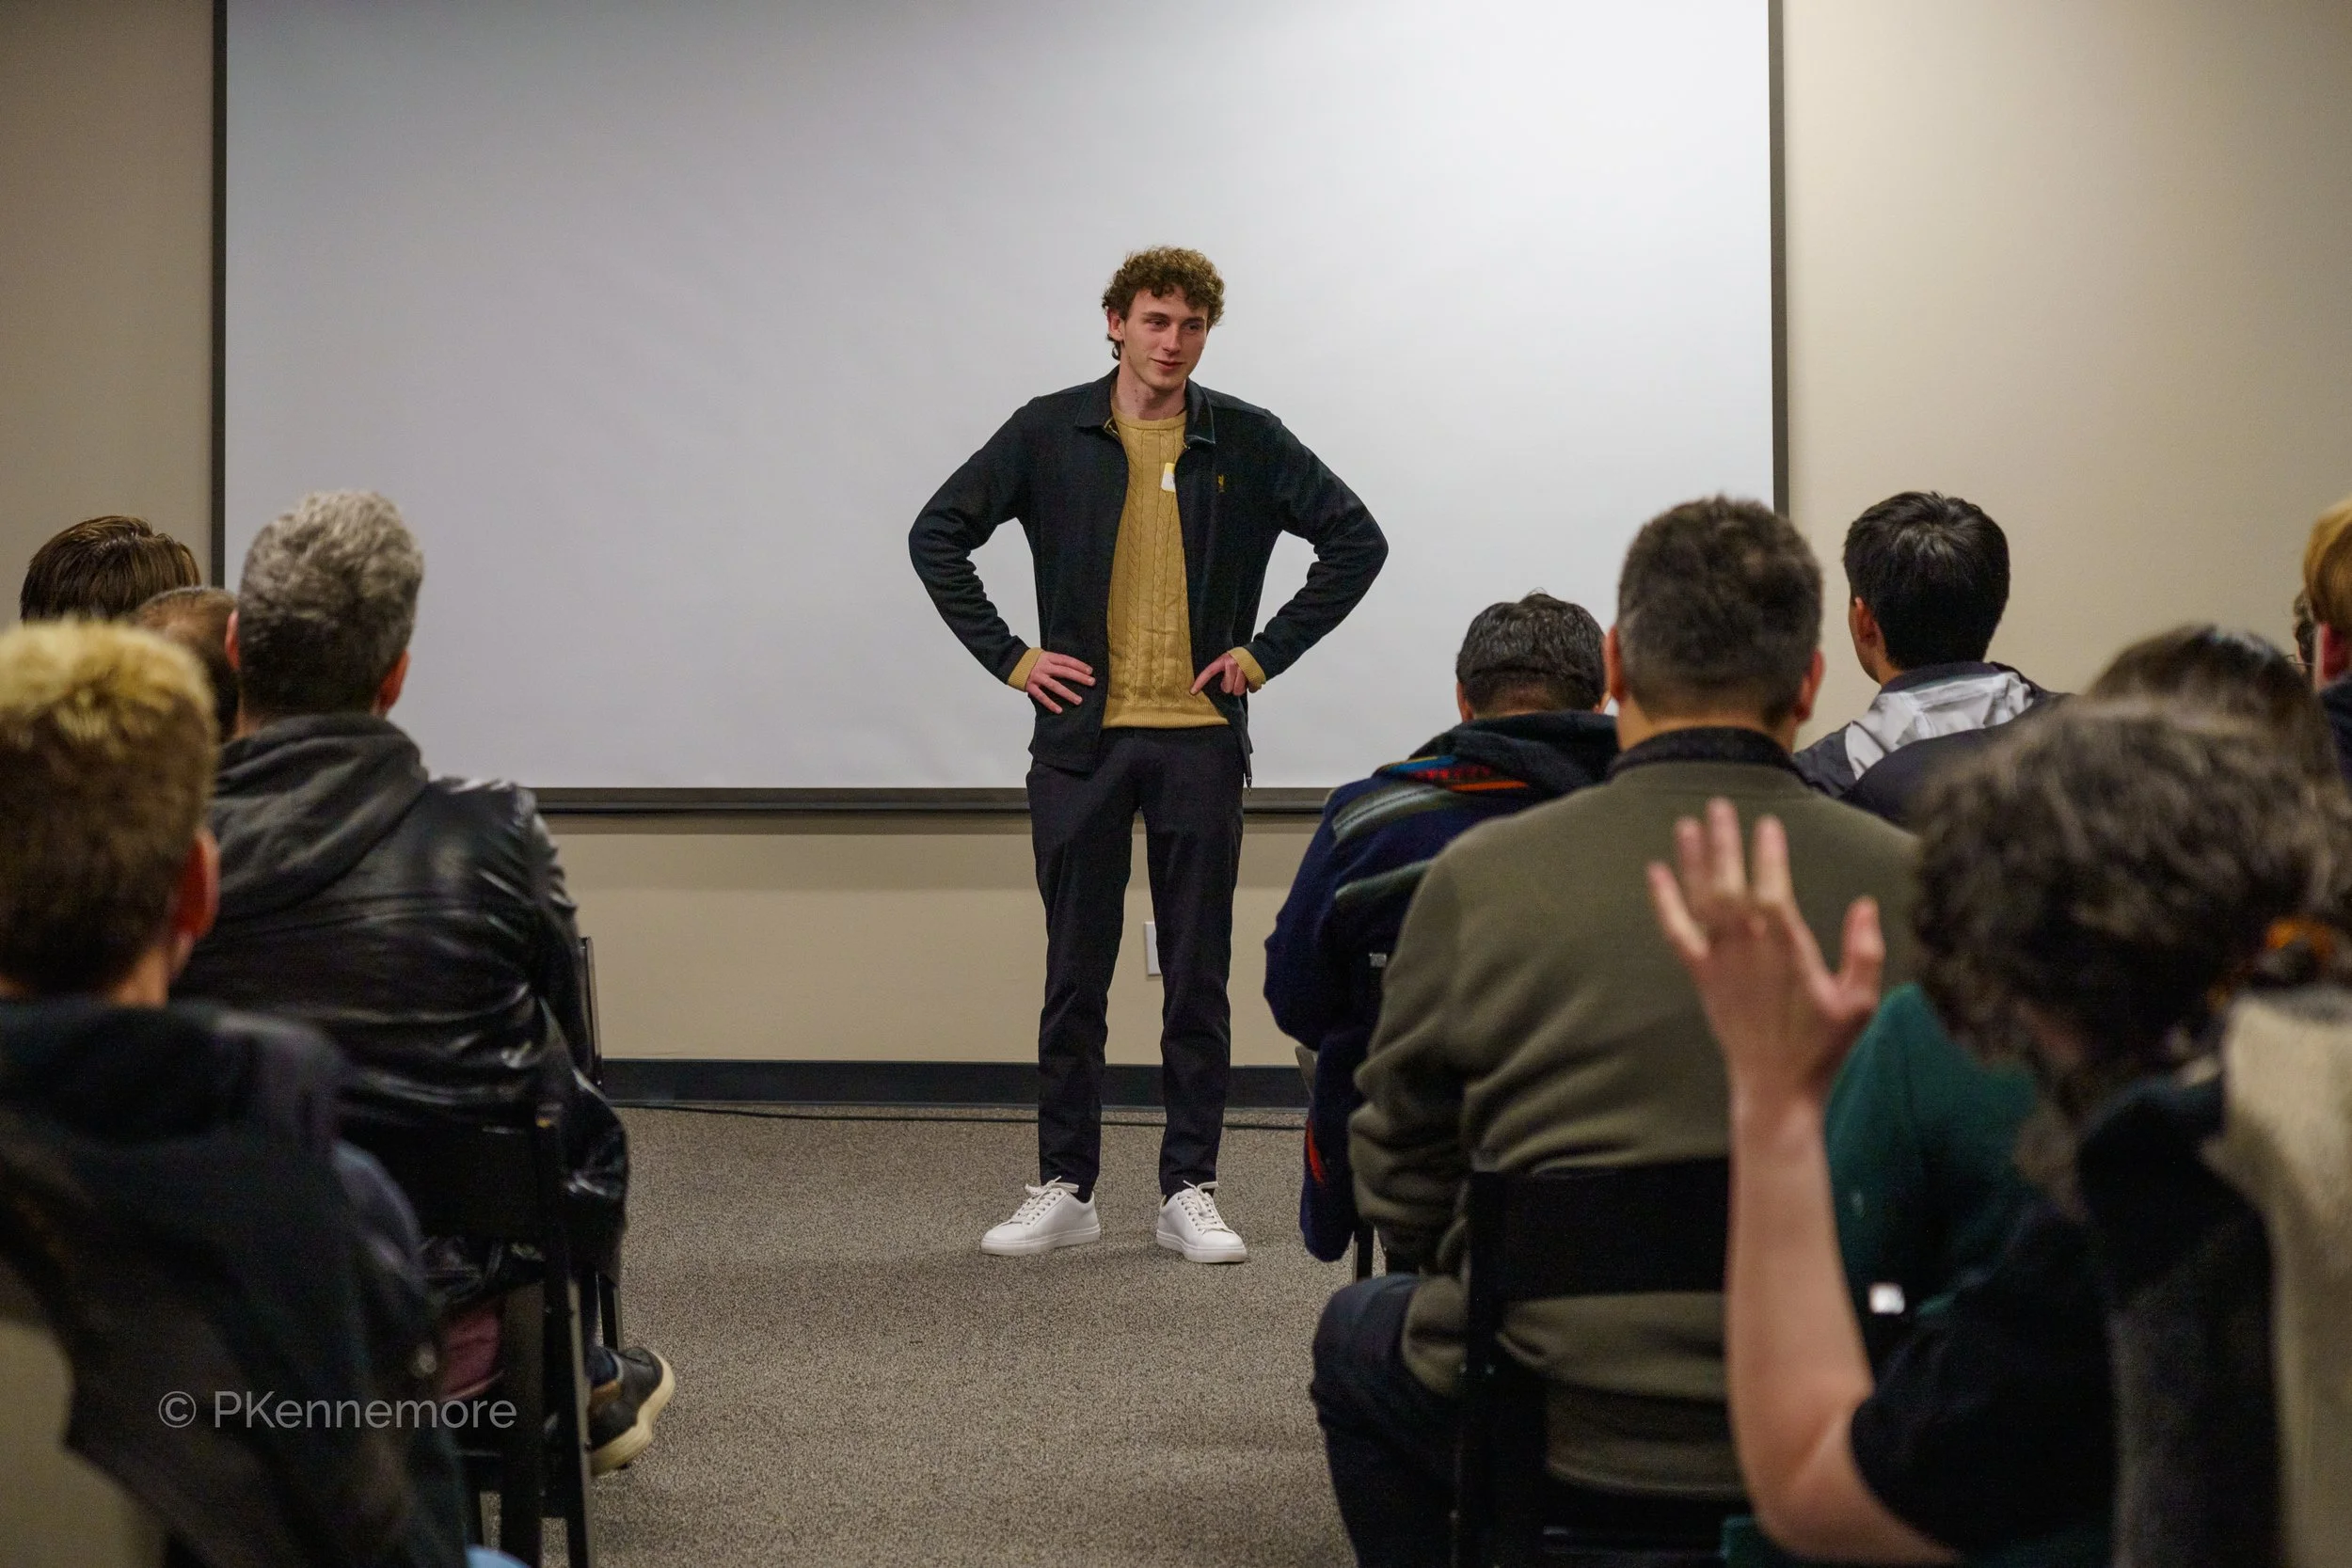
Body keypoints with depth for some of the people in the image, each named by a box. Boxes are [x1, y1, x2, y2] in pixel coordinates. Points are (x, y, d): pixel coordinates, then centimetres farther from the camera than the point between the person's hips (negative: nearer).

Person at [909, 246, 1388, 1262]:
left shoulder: (1246, 442, 2)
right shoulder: (1049, 434, 1)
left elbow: (1356, 540, 4)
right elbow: (938, 536, 5)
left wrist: (1267, 652, -2)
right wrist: (1008, 656, -2)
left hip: (1200, 741, 0)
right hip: (1081, 738, 0)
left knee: (1197, 978, 5)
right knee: (1074, 976, 6)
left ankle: (1189, 1191, 13)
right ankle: (1064, 1188, 16)